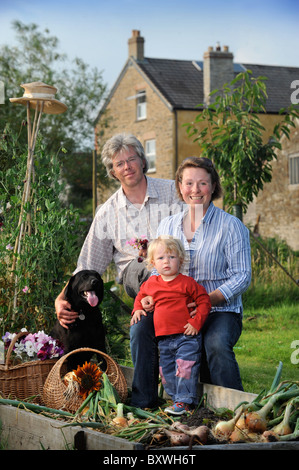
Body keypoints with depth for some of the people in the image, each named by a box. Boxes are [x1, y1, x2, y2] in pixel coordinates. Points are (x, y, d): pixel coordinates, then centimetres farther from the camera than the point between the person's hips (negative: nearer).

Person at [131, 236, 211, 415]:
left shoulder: (187, 283, -6)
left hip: (186, 336, -5)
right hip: (164, 338, 6)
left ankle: (183, 401, -3)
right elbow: (141, 296, 29)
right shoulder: (150, 284, 9)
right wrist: (138, 309, 11)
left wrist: (196, 322, -12)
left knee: (185, 367, -11)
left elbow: (204, 301, -5)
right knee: (167, 372, 9)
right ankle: (177, 398, 20)